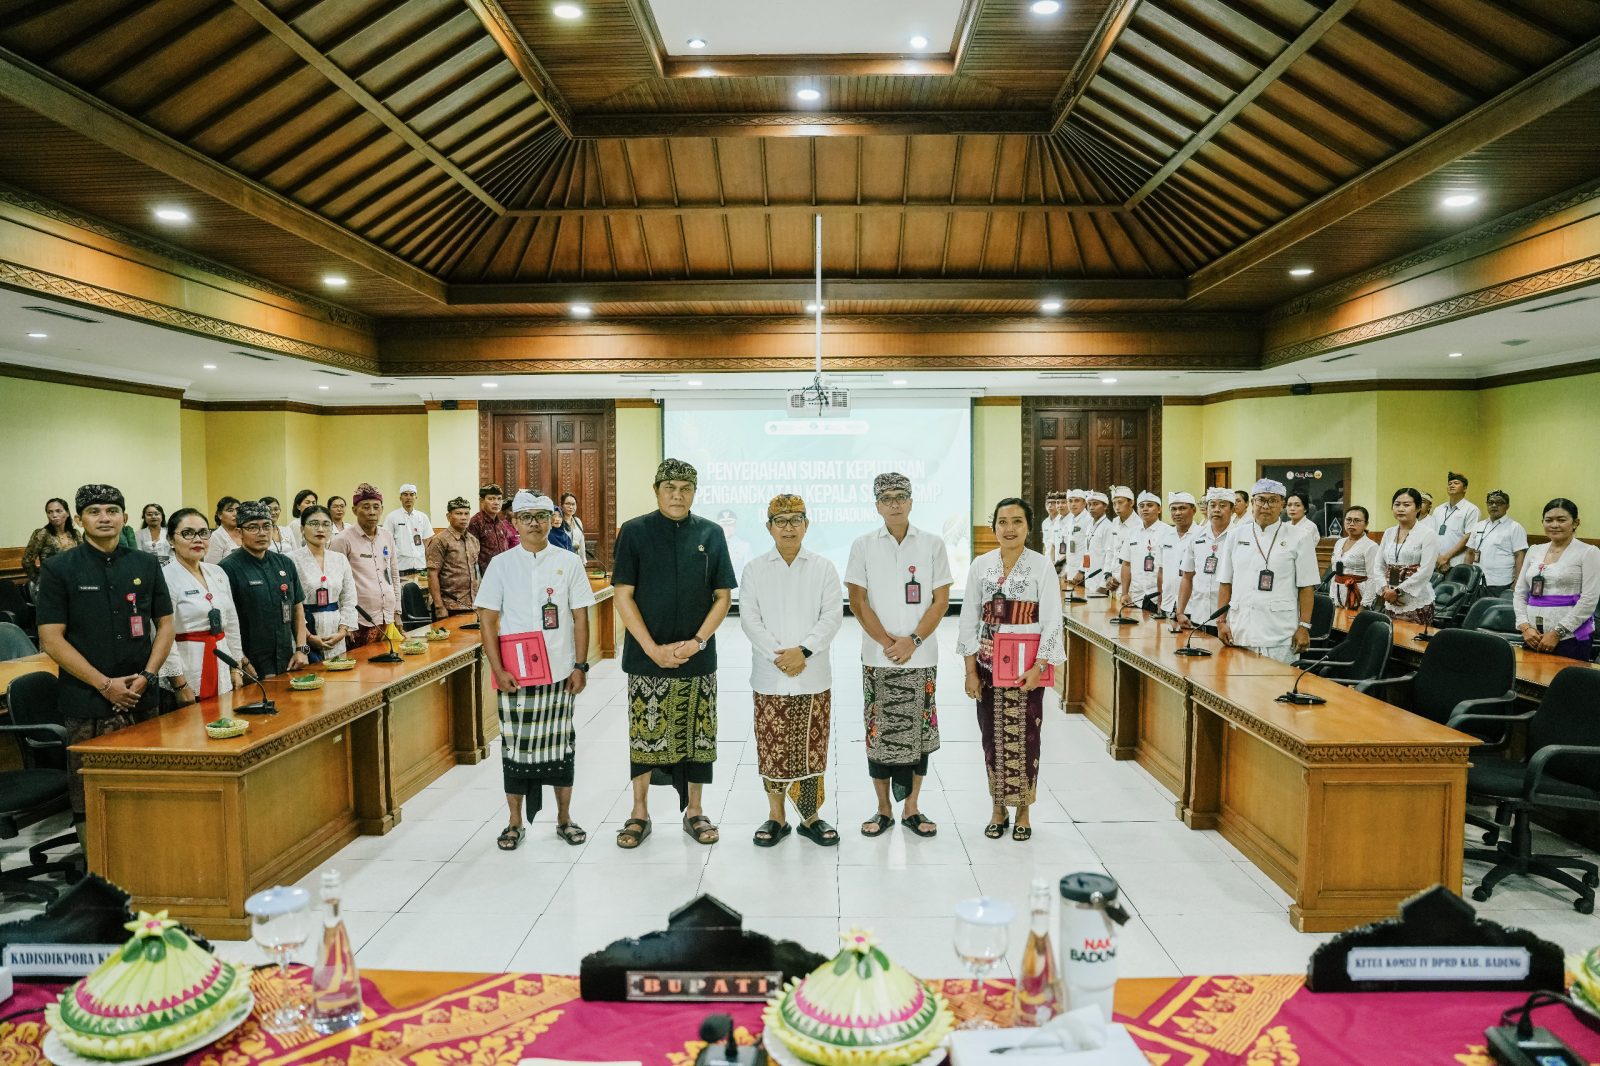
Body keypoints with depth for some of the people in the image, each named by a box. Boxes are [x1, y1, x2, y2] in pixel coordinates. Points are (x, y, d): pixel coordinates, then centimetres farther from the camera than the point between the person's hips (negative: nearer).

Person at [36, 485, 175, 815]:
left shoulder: (146, 565, 9)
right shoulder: (57, 569, 0)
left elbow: (165, 624, 11)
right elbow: (51, 639, -4)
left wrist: (146, 676, -4)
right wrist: (105, 684, -11)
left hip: (143, 700, 3)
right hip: (87, 704, -2)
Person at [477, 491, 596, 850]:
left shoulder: (569, 562, 1)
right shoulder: (501, 564, 0)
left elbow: (580, 618, 2)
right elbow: (488, 620, -1)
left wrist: (580, 666, -2)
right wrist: (498, 670, -8)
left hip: (559, 672, 0)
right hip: (514, 674, 0)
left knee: (560, 743, 9)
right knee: (515, 745, 7)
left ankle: (564, 818, 24)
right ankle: (515, 822, 23)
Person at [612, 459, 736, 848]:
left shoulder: (711, 534, 3)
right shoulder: (634, 532, -2)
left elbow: (723, 596, 3)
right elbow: (623, 596, -4)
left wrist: (697, 642, -10)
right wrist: (654, 649, -12)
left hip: (698, 658, 2)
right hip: (646, 658, -1)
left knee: (697, 735, 8)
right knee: (645, 733, 6)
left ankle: (693, 811, 24)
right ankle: (639, 813, 22)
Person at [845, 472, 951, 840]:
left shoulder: (932, 544, 3)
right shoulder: (863, 545, 2)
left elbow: (941, 599, 0)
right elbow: (857, 601, -1)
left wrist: (913, 640, -10)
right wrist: (887, 642, -10)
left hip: (921, 657, 0)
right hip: (877, 657, 0)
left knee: (918, 730, 6)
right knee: (878, 732, 4)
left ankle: (911, 808, 21)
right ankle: (883, 809, 19)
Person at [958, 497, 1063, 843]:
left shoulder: (1041, 566, -4)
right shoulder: (981, 565, 2)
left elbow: (1052, 622, -5)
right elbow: (969, 619, 3)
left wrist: (1038, 667, -13)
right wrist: (970, 669, -1)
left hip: (1027, 666, -2)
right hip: (989, 664, 2)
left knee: (1024, 736, 4)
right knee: (992, 735, 7)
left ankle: (1022, 811, 20)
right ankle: (998, 809, 22)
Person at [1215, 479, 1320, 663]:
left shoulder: (1297, 541, 4)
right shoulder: (1236, 537, 11)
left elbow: (1307, 587, 2)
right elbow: (1225, 583, 11)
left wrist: (1304, 627, -4)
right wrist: (1221, 621, 5)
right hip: (1240, 632, 2)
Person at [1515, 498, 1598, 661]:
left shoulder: (1589, 552, -1)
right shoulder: (1534, 551, 12)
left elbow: (1589, 599, -9)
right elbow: (1519, 593, 12)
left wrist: (1557, 633, -14)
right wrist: (1525, 627, -2)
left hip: (1570, 637, -4)